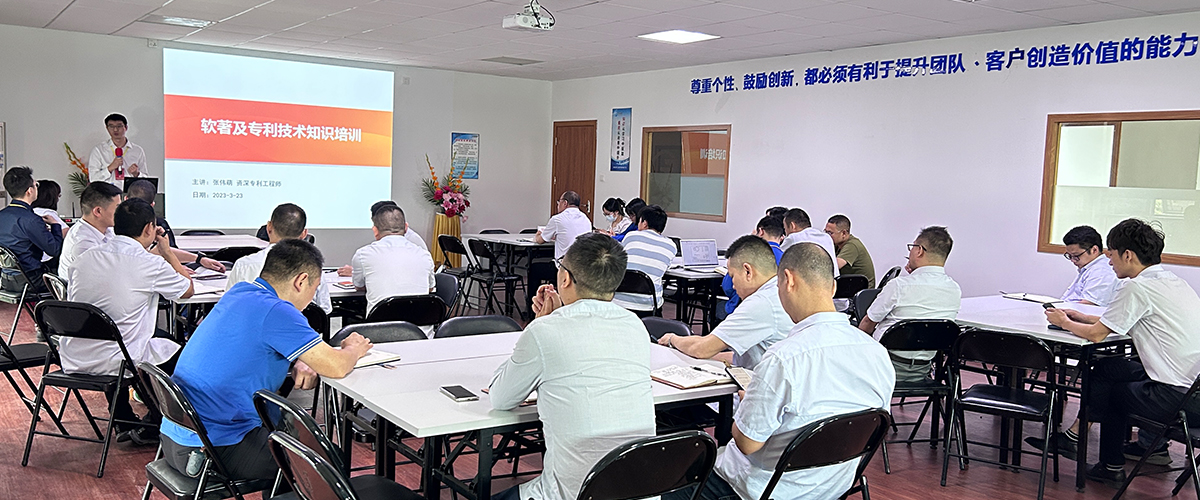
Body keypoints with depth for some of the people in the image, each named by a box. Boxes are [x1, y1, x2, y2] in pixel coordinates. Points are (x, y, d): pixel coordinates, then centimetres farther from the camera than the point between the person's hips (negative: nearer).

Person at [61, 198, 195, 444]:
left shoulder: (85, 258, 4)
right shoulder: (152, 264, -13)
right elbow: (188, 290, 5)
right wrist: (167, 252, 14)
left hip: (73, 361, 7)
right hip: (114, 363, -6)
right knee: (177, 353, 19)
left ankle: (124, 422, 39)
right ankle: (150, 429, 25)